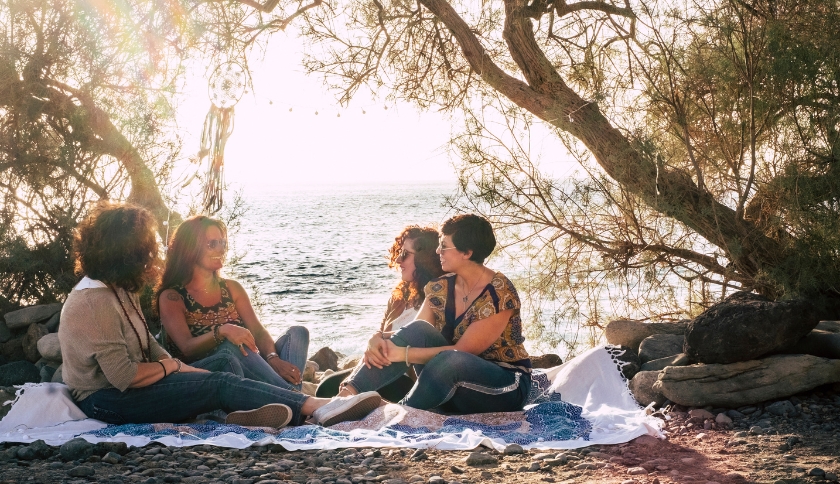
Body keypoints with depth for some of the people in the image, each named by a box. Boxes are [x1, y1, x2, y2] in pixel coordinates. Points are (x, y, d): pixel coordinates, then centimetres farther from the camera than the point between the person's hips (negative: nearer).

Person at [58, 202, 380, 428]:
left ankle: (242, 413, -32)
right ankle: (317, 408, -21)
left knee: (227, 364, -4)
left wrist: (184, 369, -6)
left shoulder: (118, 290, 12)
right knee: (222, 384, -18)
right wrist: (169, 367, -8)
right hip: (106, 401, -10)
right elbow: (123, 376, -26)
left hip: (127, 386, 10)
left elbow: (151, 349, 9)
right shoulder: (94, 302, -21)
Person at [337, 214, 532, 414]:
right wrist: (382, 339, -24)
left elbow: (462, 351, -22)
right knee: (418, 330, -20)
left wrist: (403, 353, -27)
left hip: (506, 385, -6)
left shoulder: (499, 294, -19)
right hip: (456, 389, 6)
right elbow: (415, 335, -2)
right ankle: (348, 394, -33)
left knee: (448, 362, -37)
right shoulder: (441, 287, 2)